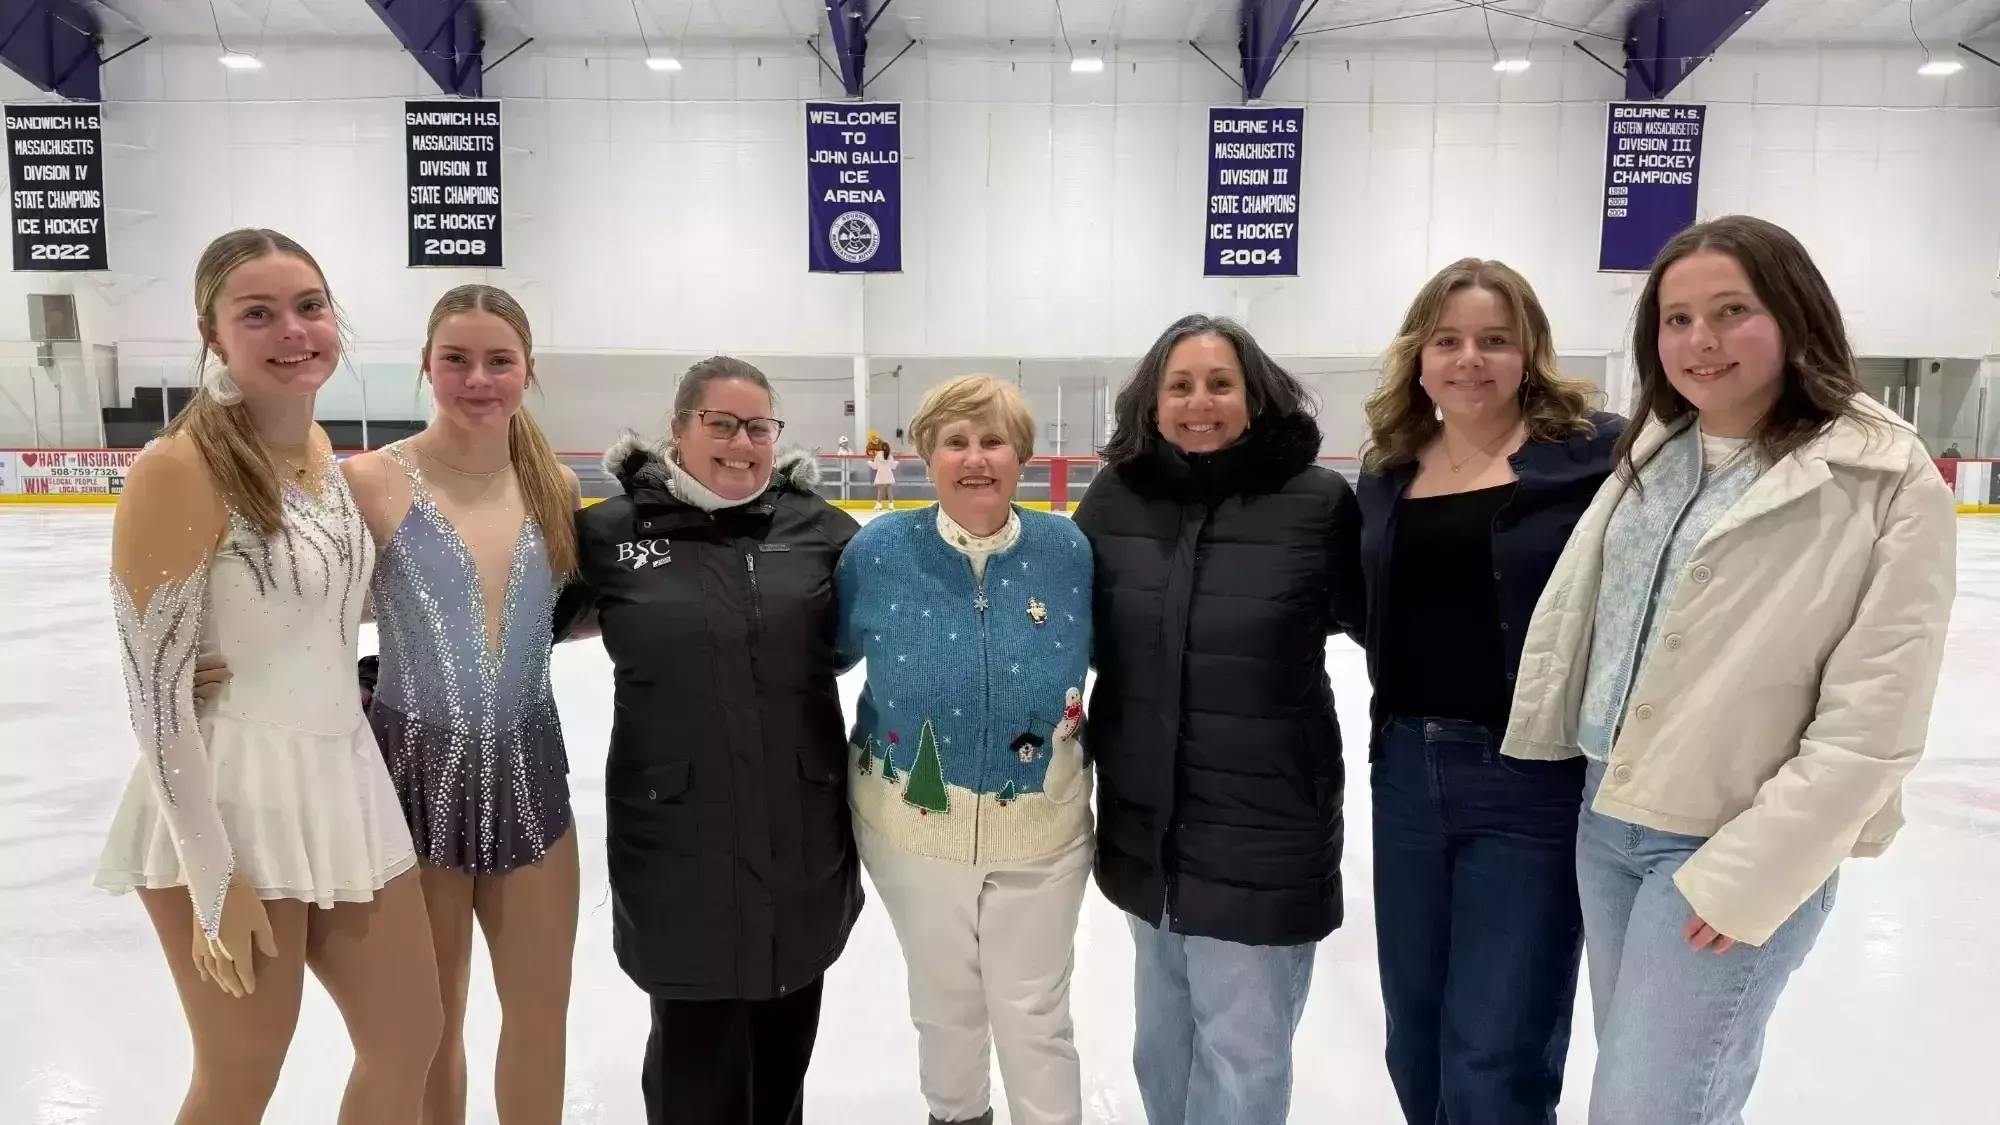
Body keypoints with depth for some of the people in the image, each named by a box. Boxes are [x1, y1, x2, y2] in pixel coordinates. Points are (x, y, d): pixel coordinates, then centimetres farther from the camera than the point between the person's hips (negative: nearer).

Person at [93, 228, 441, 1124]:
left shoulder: (321, 448, 5)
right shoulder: (180, 468, -17)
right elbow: (153, 687, -17)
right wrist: (213, 880, -15)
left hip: (343, 782, 7)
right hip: (226, 804, -7)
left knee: (410, 1038, 16)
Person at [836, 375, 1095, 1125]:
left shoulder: (1069, 552, -13)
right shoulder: (879, 550, -14)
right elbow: (827, 655, 1)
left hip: (1041, 832, -1)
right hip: (912, 828, 1)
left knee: (1034, 1013, 13)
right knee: (944, 1003, 23)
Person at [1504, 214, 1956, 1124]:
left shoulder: (1888, 481, -13)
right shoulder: (1648, 454, 4)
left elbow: (1871, 720, -16)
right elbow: (1563, 614, 9)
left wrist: (1749, 873, -16)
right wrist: (1526, 763, 9)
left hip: (1740, 847, -6)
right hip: (1604, 821, 6)